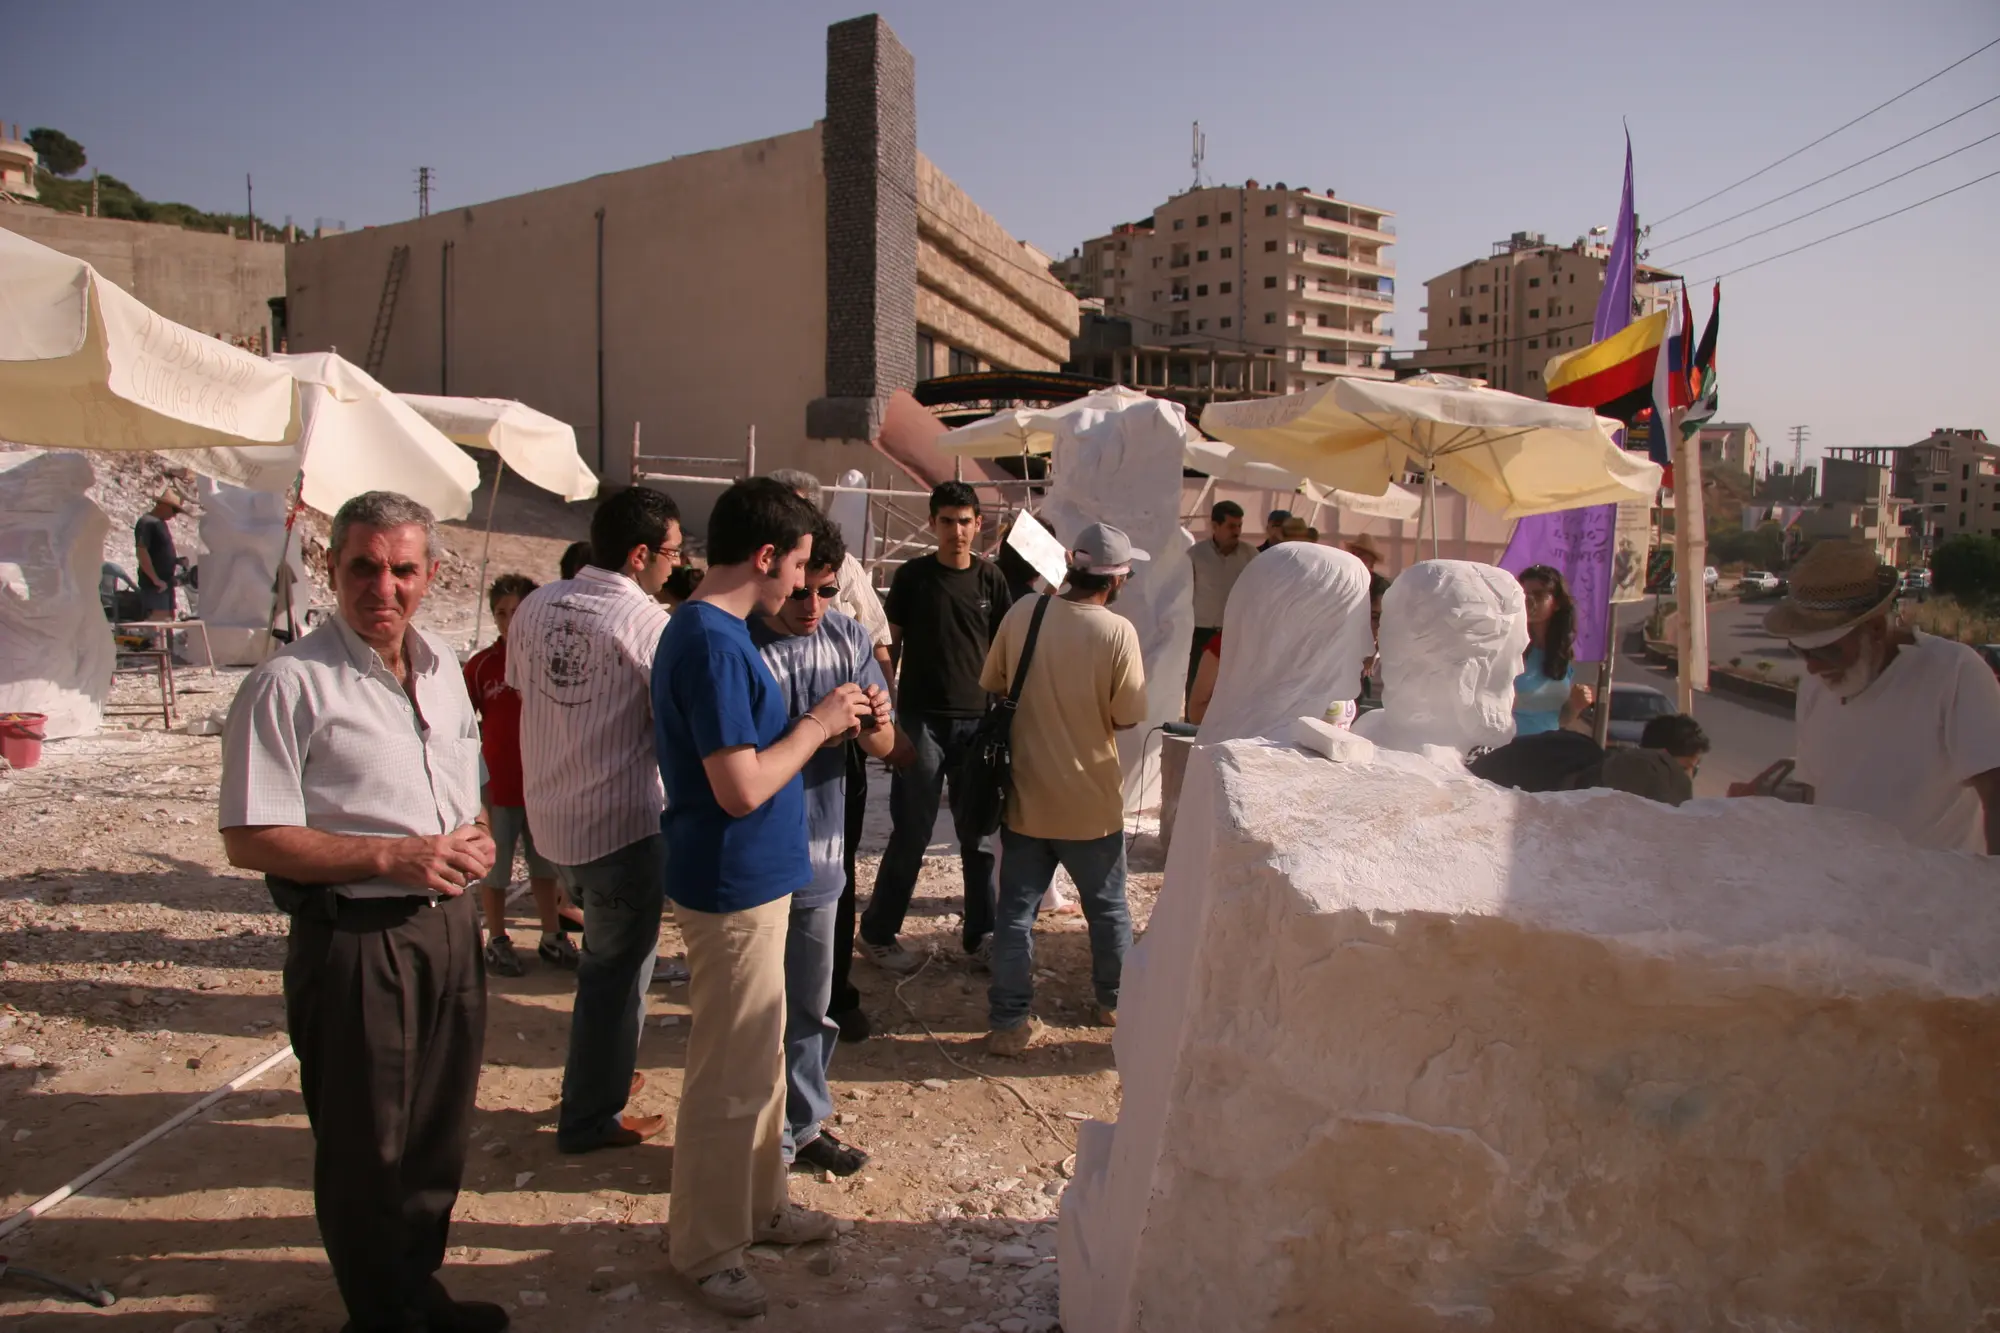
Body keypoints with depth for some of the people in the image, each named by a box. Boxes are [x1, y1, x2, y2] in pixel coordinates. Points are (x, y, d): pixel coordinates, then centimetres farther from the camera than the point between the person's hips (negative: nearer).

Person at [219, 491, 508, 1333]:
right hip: (354, 940, -7)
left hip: (449, 925, 7)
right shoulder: (290, 683, -14)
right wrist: (393, 857, -22)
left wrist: (472, 841, -2)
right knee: (365, 1148, 9)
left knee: (439, 1135, 19)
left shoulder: (442, 667, 8)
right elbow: (249, 839, -16)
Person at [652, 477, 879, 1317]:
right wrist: (818, 723, -14)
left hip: (754, 880, 10)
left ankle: (756, 1207, 38)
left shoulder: (715, 632, 9)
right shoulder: (712, 643, -23)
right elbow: (741, 789, -27)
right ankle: (706, 1248, 22)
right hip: (733, 888, -10)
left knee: (757, 1060, 22)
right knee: (729, 1077, 5)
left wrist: (834, 727, 5)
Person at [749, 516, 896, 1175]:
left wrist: (871, 722, -20)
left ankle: (803, 1124, 38)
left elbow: (883, 747, 3)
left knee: (810, 1004, 20)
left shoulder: (849, 638, 1)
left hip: (820, 855, 5)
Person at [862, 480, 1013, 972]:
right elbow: (888, 643, 2)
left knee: (979, 832, 9)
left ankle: (980, 931, 22)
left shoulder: (989, 579, 5)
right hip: (921, 719, -2)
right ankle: (877, 933, 13)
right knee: (912, 833, 0)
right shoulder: (913, 576, -1)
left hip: (977, 720, 3)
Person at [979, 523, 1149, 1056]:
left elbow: (992, 685, 2)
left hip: (1025, 794, 2)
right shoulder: (1118, 632, -17)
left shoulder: (1022, 614, -9)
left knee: (1016, 909, 11)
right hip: (1090, 800, -2)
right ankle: (1114, 1000, 36)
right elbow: (1128, 716, -12)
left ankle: (1009, 1021, 14)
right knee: (1108, 907, 20)